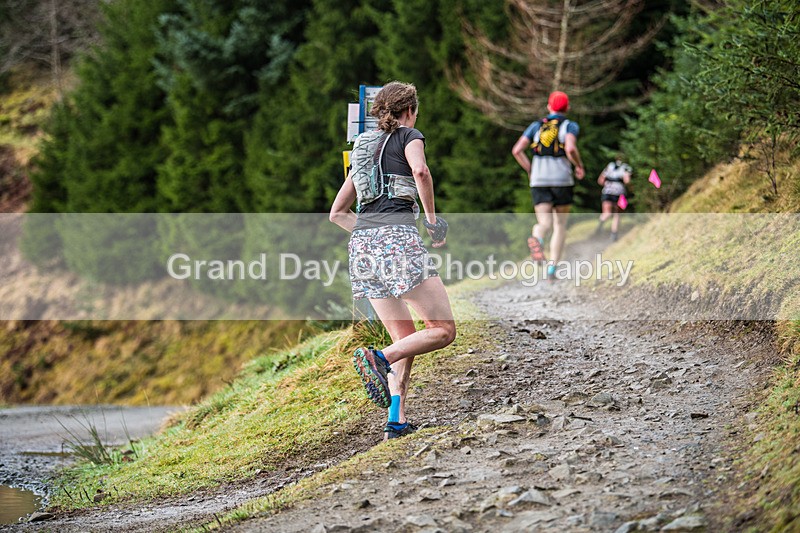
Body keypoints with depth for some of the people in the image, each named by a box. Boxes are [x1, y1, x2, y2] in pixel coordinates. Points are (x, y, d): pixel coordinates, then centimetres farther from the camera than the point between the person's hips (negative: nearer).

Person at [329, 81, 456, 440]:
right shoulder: (409, 135, 8)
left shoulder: (364, 147, 27)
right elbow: (420, 171, -16)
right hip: (399, 237, -7)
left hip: (362, 244, 7)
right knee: (443, 330, -4)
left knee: (405, 338, 13)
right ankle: (379, 357, -27)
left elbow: (336, 213, 28)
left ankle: (396, 421, -2)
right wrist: (432, 219, -4)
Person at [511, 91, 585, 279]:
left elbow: (517, 150, 4)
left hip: (539, 180, 2)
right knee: (560, 224, 13)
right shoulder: (570, 126, 5)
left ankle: (537, 238, -43)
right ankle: (552, 267, 4)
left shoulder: (536, 125, 15)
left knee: (544, 224, -6)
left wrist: (531, 171, 16)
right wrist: (579, 166, 3)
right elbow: (571, 148, -15)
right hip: (562, 179, -2)